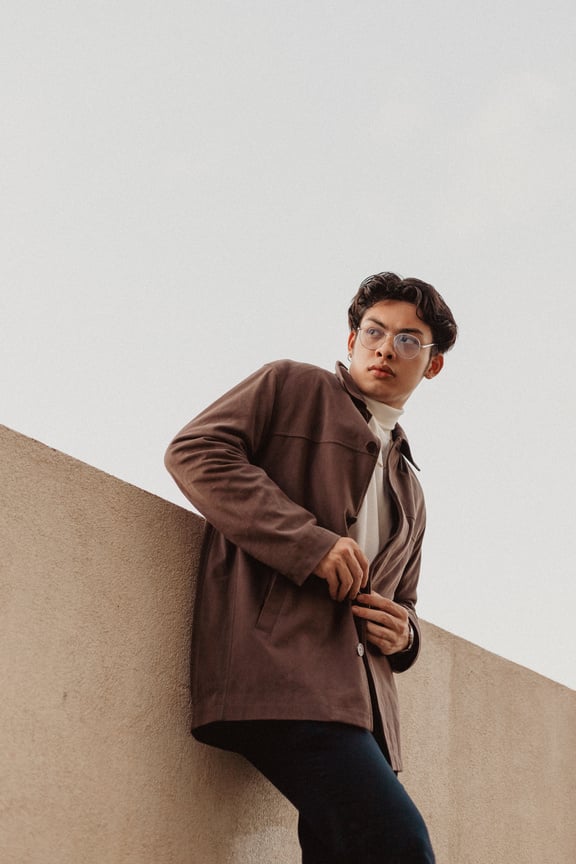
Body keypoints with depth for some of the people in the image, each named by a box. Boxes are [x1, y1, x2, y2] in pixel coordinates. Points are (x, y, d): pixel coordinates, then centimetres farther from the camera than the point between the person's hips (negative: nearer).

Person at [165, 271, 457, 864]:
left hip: (358, 697, 7)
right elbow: (194, 450, -2)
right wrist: (309, 543, -12)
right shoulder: (293, 387, 13)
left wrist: (401, 632, 9)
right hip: (280, 663, -7)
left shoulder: (408, 492, 32)